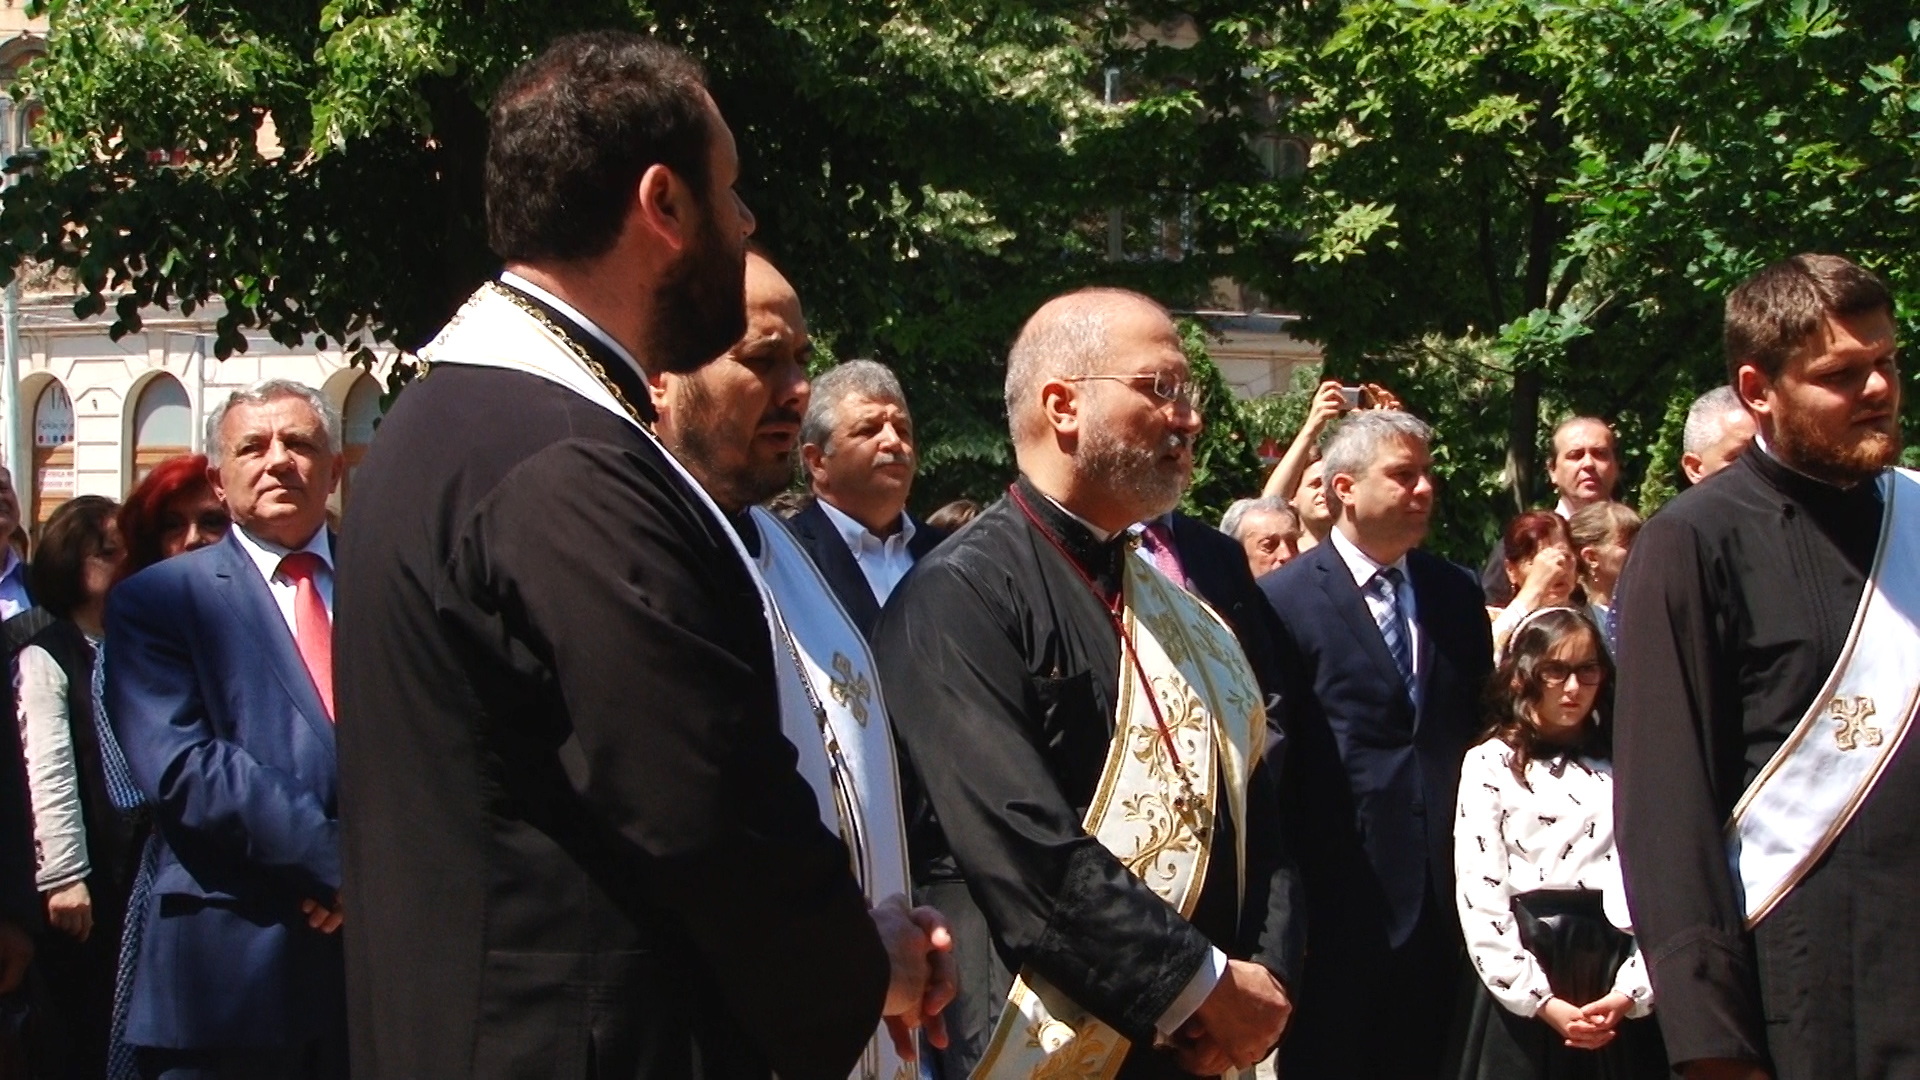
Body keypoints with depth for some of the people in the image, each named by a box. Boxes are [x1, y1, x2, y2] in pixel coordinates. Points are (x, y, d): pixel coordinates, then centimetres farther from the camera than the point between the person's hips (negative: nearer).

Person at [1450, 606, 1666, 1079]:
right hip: (1522, 994, -2)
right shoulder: (1490, 765, 3)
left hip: (1620, 1000, 2)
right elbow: (1479, 901, -5)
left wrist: (1629, 994, -10)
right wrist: (1546, 1004, -11)